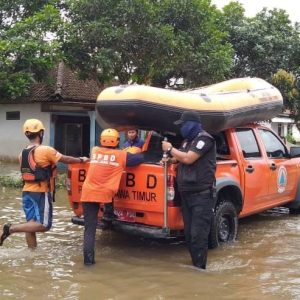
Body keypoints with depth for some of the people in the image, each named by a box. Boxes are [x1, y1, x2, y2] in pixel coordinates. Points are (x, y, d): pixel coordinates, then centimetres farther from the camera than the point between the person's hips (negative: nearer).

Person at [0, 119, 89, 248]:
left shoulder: (23, 153, 9)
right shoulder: (46, 150, -13)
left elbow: (27, 172, 14)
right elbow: (66, 159, -6)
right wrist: (81, 160, 8)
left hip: (27, 192, 8)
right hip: (41, 193, -8)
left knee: (31, 224, 11)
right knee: (44, 225, -6)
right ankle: (11, 228, -15)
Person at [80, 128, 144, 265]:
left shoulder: (94, 151, 15)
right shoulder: (122, 155, 5)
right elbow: (141, 158, 14)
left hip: (87, 194, 4)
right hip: (104, 194, -4)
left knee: (89, 227, 6)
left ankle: (88, 257, 2)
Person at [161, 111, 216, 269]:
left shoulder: (204, 139, -10)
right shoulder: (188, 140, 17)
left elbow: (188, 158, -20)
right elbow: (181, 157, 29)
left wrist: (170, 149, -7)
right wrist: (169, 159, 7)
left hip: (202, 195, -9)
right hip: (187, 194, 9)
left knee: (198, 234, -9)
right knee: (189, 234, 11)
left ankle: (199, 268, -2)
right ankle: (195, 266, 21)